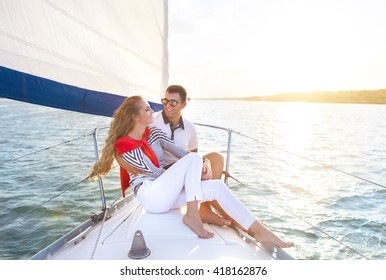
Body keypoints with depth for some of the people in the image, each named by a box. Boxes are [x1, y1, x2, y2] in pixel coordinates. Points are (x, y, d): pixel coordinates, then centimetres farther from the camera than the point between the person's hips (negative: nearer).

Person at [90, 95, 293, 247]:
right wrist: (187, 170, -4)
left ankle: (258, 230, -11)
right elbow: (153, 171, -11)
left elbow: (179, 152, 5)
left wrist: (202, 166, -11)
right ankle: (192, 214, -21)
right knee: (194, 158, -21)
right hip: (150, 196, -6)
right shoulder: (124, 144, -8)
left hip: (166, 196, 7)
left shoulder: (154, 133, 12)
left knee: (218, 187, -12)